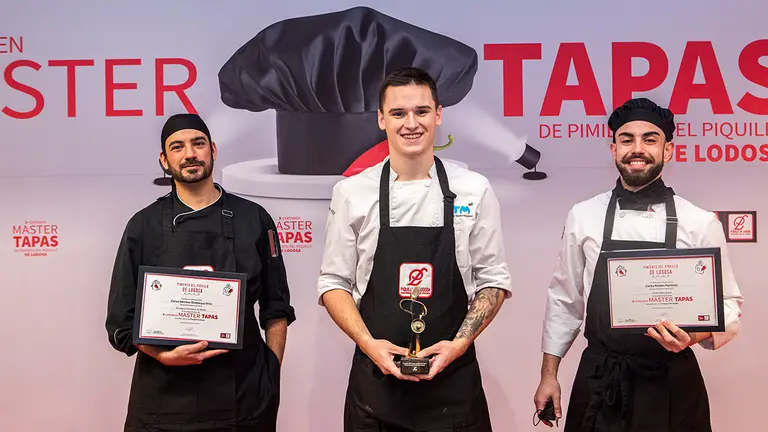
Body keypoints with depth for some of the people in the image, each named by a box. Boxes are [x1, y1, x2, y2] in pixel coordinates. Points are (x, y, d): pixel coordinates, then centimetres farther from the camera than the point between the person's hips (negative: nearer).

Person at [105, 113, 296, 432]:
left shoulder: (254, 219, 2)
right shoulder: (144, 226, 1)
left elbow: (276, 309, 6)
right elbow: (122, 321, 2)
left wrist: (272, 374, 0)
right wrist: (162, 354, -14)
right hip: (164, 397, 0)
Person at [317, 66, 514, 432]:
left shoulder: (474, 190, -2)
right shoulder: (351, 193, -2)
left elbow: (493, 281, 3)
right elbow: (334, 283, 2)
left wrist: (459, 343, -9)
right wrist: (369, 344, -10)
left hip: (453, 377, 0)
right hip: (375, 378, 0)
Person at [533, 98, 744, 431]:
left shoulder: (700, 224, -5)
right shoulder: (583, 217, -1)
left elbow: (727, 306, 2)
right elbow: (564, 299, 6)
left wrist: (695, 335, -19)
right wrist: (549, 375, 6)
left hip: (671, 385, -1)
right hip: (599, 384, 1)